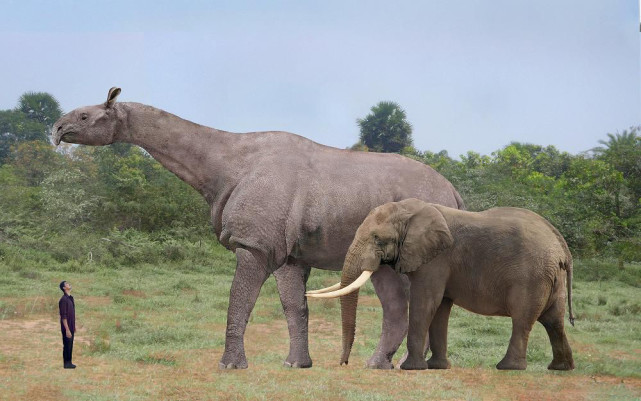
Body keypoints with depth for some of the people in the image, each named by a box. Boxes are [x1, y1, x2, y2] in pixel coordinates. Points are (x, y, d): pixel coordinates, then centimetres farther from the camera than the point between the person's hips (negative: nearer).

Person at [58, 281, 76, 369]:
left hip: (71, 327, 8)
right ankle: (66, 363, 5)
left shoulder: (70, 298, 11)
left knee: (70, 345, 12)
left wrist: (74, 327, 20)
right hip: (67, 327, -8)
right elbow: (63, 316, -20)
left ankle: (69, 362, 19)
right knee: (67, 345, -2)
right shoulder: (63, 299, -17)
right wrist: (67, 329, -22)